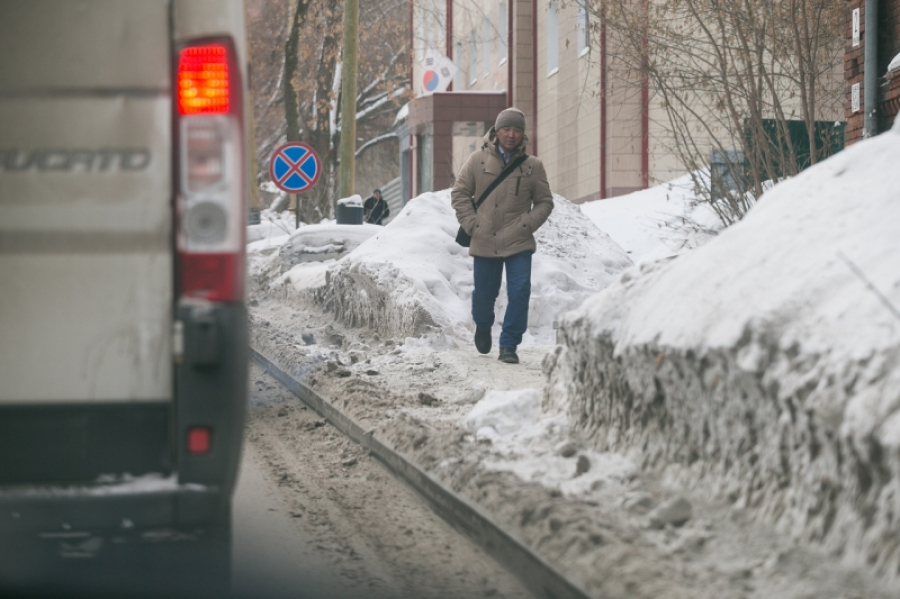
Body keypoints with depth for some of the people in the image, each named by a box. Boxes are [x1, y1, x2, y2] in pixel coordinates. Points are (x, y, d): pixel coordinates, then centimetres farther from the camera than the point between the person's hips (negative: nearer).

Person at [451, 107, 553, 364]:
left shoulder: (533, 165, 1)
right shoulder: (478, 160, 0)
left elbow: (545, 202, 9)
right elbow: (459, 194, 7)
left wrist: (527, 225, -6)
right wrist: (471, 224, -4)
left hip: (519, 244, 0)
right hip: (484, 243, 0)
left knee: (519, 292, -12)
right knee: (484, 294, 11)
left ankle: (509, 345, -2)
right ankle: (483, 325, 44)